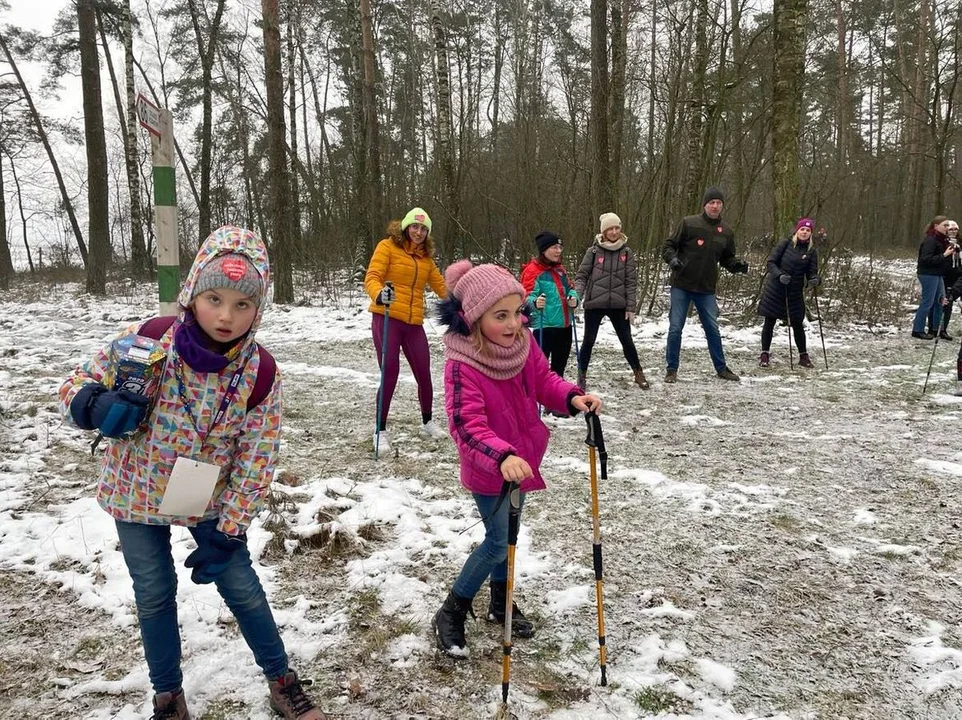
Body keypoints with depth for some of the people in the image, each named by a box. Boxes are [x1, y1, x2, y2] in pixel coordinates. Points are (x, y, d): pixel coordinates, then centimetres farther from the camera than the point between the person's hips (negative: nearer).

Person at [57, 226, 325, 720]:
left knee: (242, 587, 8)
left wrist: (228, 533, -12)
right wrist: (96, 406, -33)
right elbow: (78, 385, -9)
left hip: (209, 500, 0)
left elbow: (255, 461, -13)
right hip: (137, 495, 0)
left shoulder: (260, 372, -20)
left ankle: (281, 680, 30)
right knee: (155, 595, 13)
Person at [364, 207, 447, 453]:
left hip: (414, 323, 5)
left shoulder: (426, 257, 14)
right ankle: (381, 431, 6)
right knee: (389, 373, -8)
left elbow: (440, 285, 20)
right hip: (386, 319, -5)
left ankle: (428, 422, 29)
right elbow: (372, 277, -13)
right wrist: (379, 294, -33)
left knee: (424, 374, 6)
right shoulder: (388, 246, -3)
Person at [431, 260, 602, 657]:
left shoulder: (522, 343, -12)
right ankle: (451, 614, 18)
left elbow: (544, 380, 0)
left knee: (506, 535, 22)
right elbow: (467, 425, -38)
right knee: (499, 540, -3)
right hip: (488, 470, -7)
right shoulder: (461, 365, -31)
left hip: (520, 460, 7)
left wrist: (572, 397, -19)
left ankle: (501, 602, 44)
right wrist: (501, 457, -53)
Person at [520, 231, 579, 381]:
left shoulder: (560, 269, 13)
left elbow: (569, 288, 20)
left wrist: (574, 298, -2)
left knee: (560, 363, 20)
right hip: (544, 326, -8)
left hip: (564, 325, 8)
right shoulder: (533, 270, -12)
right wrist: (535, 302, -42)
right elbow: (528, 296, -19)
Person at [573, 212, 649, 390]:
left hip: (618, 305, 1)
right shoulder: (594, 251, -2)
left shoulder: (626, 252, 2)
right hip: (594, 304, -1)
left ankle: (639, 374, 23)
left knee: (627, 340, 7)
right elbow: (582, 275, -1)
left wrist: (631, 307, -3)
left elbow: (631, 281, 1)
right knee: (589, 341, 5)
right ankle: (582, 375, 21)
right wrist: (577, 295, -17)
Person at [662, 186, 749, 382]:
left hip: (707, 289, 3)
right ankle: (672, 369, 13)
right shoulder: (688, 223, -7)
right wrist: (672, 258, -23)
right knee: (675, 328, 1)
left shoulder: (726, 231, 5)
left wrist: (737, 265, -5)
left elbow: (727, 258, 15)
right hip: (682, 286, -3)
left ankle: (721, 368, 23)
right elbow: (669, 245, -3)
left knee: (713, 329, 10)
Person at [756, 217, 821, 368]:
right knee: (769, 322, 2)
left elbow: (812, 273, -1)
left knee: (797, 324, 5)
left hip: (795, 293, 2)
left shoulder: (812, 252, 2)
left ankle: (803, 356, 20)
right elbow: (771, 262, -7)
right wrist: (779, 275, -24)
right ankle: (765, 355, 12)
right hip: (775, 289, -2)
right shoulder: (786, 243, -4)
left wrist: (815, 280, -24)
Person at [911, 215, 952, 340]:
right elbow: (926, 259, -23)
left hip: (937, 274, 10)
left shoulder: (941, 239, 12)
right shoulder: (930, 240, -17)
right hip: (928, 274, -10)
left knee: (940, 301, 13)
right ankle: (917, 330, 3)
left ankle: (935, 329, 21)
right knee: (927, 302, -5)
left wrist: (950, 252, 4)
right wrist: (944, 255, -23)